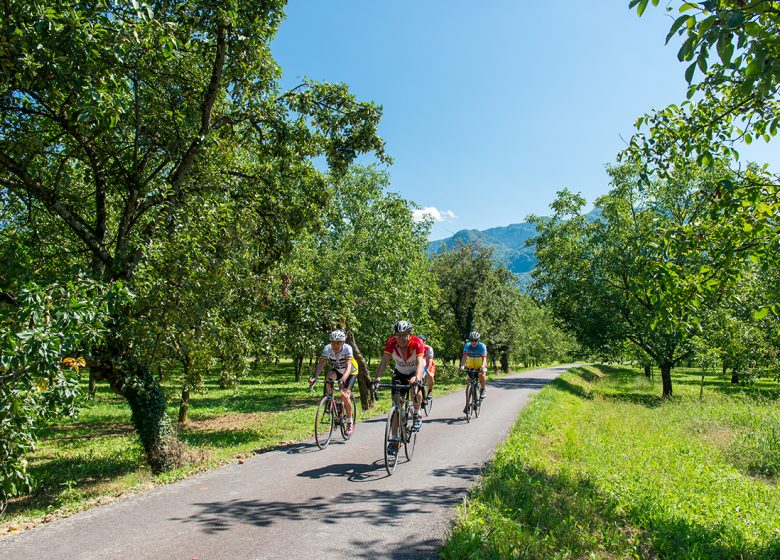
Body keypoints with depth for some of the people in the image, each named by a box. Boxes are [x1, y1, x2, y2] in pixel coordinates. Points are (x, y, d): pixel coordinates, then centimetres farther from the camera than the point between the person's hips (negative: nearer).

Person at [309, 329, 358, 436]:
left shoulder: (347, 349, -33)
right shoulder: (327, 349, -26)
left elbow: (348, 367, -44)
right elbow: (320, 364, -35)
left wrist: (343, 380, -62)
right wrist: (314, 377, -53)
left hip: (351, 372, -3)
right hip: (337, 370, 3)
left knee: (345, 396, -20)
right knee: (329, 376, -33)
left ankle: (350, 424, 0)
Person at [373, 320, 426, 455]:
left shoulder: (417, 343, -31)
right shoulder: (391, 343, -24)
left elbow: (420, 363, -42)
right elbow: (384, 361, -31)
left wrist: (417, 379, -59)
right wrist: (377, 378, -46)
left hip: (415, 372, -2)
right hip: (399, 373, 2)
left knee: (415, 390, -32)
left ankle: (417, 415, -3)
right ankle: (394, 439, -4)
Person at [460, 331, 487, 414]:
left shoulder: (482, 346, -20)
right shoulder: (467, 346, -15)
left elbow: (484, 358, -29)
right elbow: (464, 356, -26)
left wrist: (482, 366, -47)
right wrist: (462, 366, -43)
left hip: (480, 366, -2)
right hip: (471, 367, 2)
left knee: (481, 374, -34)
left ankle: (483, 389, -8)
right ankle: (467, 404, 2)